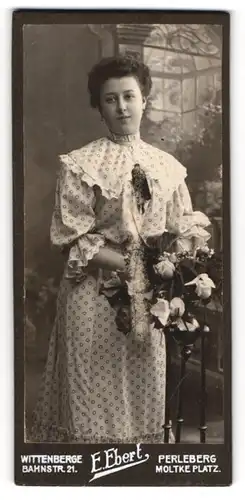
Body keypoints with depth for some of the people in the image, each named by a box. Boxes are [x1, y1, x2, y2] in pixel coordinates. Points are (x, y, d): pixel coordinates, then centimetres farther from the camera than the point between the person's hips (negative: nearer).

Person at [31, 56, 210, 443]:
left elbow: (185, 231, 9)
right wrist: (133, 266, -18)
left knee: (144, 394, 11)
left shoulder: (168, 166, 6)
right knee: (92, 397, 4)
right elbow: (74, 240, -9)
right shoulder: (79, 165, -6)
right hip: (94, 295, -3)